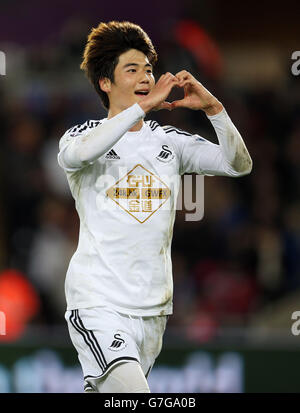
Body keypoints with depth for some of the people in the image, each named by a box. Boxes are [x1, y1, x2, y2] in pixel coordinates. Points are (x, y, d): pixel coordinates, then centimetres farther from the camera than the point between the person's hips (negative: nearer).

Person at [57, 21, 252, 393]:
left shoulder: (169, 140, 10)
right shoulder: (84, 134, -2)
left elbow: (238, 165, 2)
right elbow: (76, 153, -27)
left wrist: (213, 108, -14)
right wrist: (143, 107, -30)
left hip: (153, 305, 5)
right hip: (97, 302, -5)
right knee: (132, 391, -26)